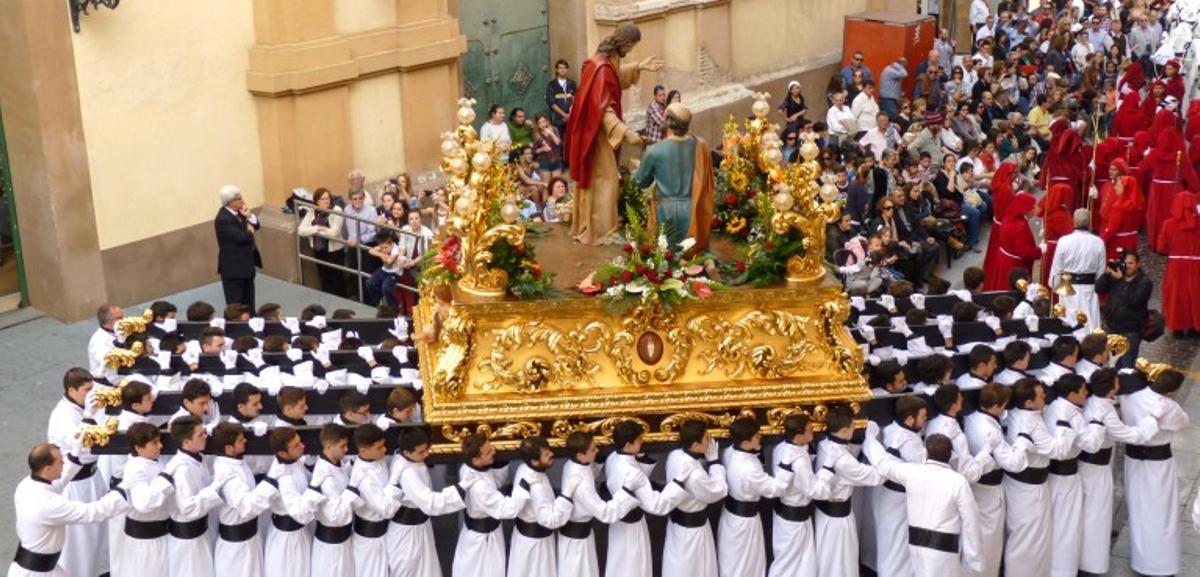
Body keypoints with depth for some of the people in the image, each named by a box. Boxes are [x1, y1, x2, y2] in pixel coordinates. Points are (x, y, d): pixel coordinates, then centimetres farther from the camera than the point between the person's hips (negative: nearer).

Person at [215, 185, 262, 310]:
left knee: (248, 301, 18)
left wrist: (249, 216, -11)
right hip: (233, 267, -9)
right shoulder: (223, 219, -24)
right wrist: (249, 230, -7)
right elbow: (242, 237, -29)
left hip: (246, 263, 9)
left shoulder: (237, 211, 4)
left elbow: (256, 226, 10)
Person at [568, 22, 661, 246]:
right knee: (603, 179, -4)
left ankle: (585, 225, 27)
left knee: (593, 177, 17)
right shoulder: (602, 67, -27)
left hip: (595, 128, 10)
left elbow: (615, 77, 27)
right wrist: (625, 131, -35)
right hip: (596, 131, -10)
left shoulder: (607, 58, 3)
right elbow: (604, 108, -30)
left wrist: (638, 67, 17)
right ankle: (599, 230, 3)